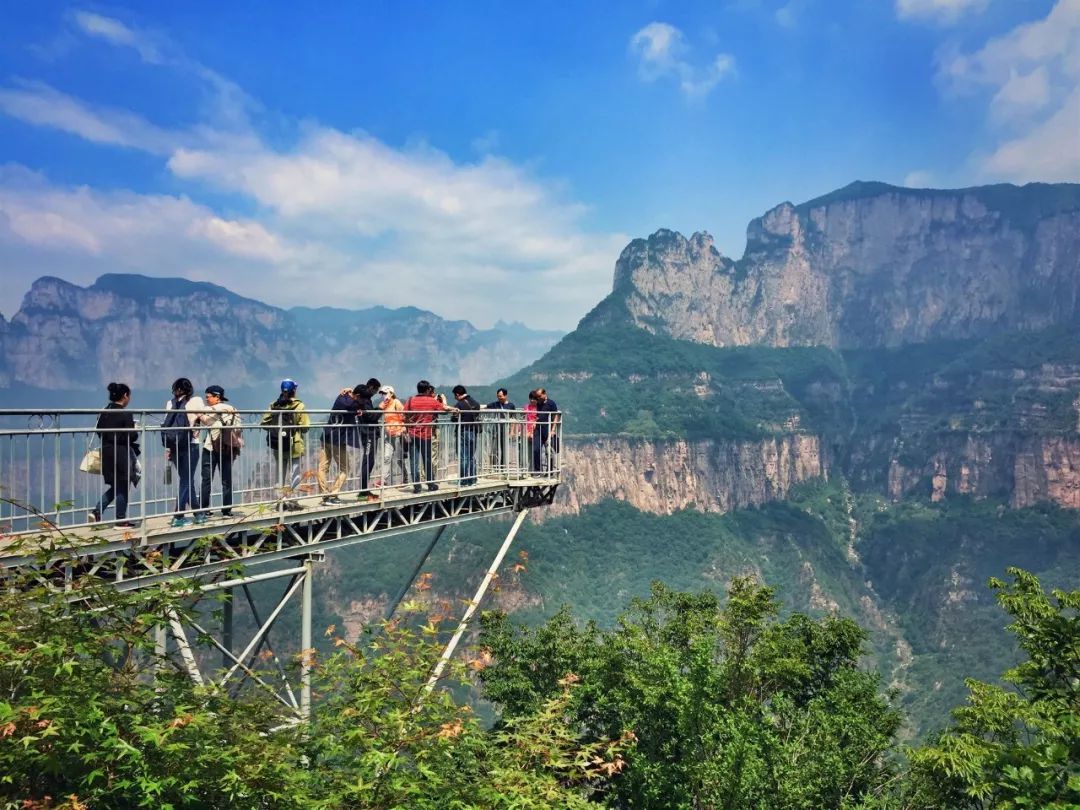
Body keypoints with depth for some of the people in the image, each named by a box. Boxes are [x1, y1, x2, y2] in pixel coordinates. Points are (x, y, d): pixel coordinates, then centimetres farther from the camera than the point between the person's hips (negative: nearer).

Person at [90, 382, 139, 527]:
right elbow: (131, 436, -16)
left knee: (115, 486, 19)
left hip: (106, 452, 7)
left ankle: (96, 512, 5)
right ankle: (121, 520, 12)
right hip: (122, 454, -7)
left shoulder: (104, 412, 5)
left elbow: (99, 431, 9)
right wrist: (135, 430, 4)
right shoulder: (125, 414, -15)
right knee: (123, 487, 6)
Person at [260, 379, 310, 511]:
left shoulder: (274, 405, 0)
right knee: (293, 473, 6)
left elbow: (264, 423, -2)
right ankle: (291, 500, 4)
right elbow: (305, 426, -15)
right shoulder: (299, 406, -11)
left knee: (280, 473, 15)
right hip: (294, 445, -4)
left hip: (276, 445, 4)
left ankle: (282, 499, 19)